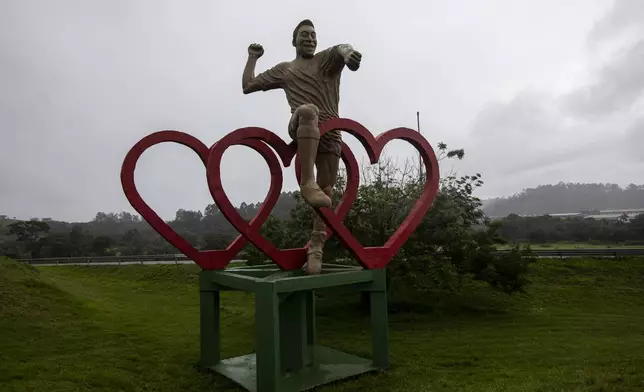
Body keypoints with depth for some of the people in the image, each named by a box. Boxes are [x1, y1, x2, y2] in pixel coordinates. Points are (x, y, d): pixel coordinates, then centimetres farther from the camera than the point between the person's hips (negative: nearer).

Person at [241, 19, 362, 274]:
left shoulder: (327, 58, 16)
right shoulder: (283, 69, 23)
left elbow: (342, 49, -11)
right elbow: (247, 86, 27)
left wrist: (347, 51, -35)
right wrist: (252, 58, 23)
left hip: (330, 133, 1)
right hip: (303, 128, -1)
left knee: (326, 193, -6)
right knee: (308, 110, -38)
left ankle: (315, 248, 4)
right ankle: (307, 183, -45)